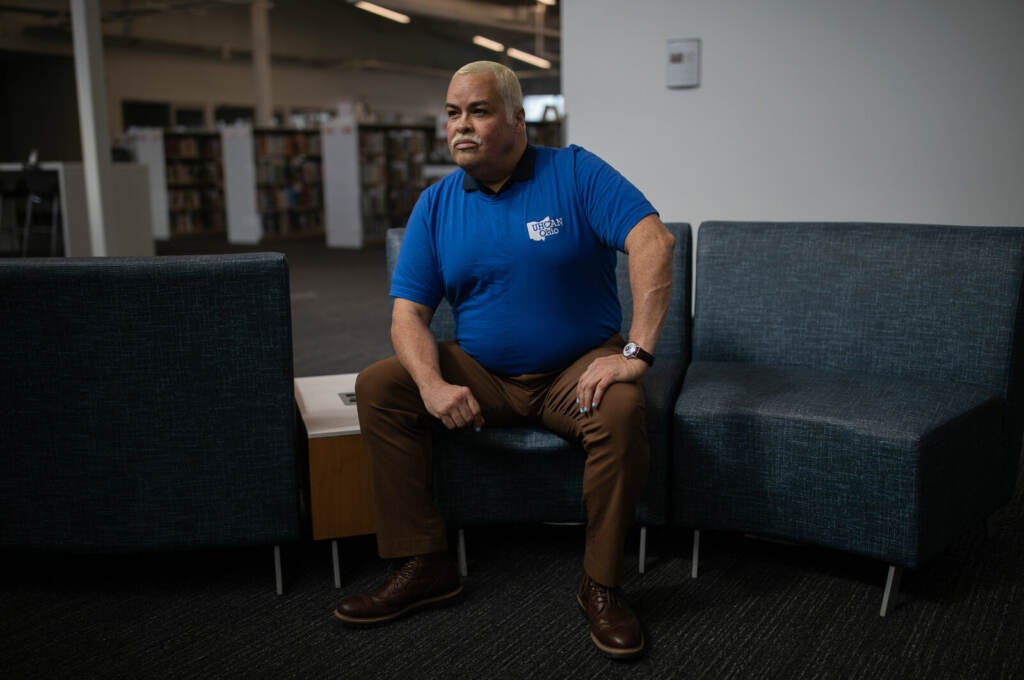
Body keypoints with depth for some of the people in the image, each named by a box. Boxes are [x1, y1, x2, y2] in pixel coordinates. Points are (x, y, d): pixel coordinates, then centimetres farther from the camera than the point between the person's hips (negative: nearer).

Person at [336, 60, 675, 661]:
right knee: (378, 387, -14)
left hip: (576, 371, -3)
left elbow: (655, 243, -19)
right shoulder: (436, 205, 4)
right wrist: (433, 386, -22)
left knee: (622, 409, -34)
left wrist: (637, 352, -30)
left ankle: (602, 584, -14)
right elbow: (409, 313, -2)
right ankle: (425, 565, -8)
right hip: (481, 374, 4)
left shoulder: (575, 173, -7)